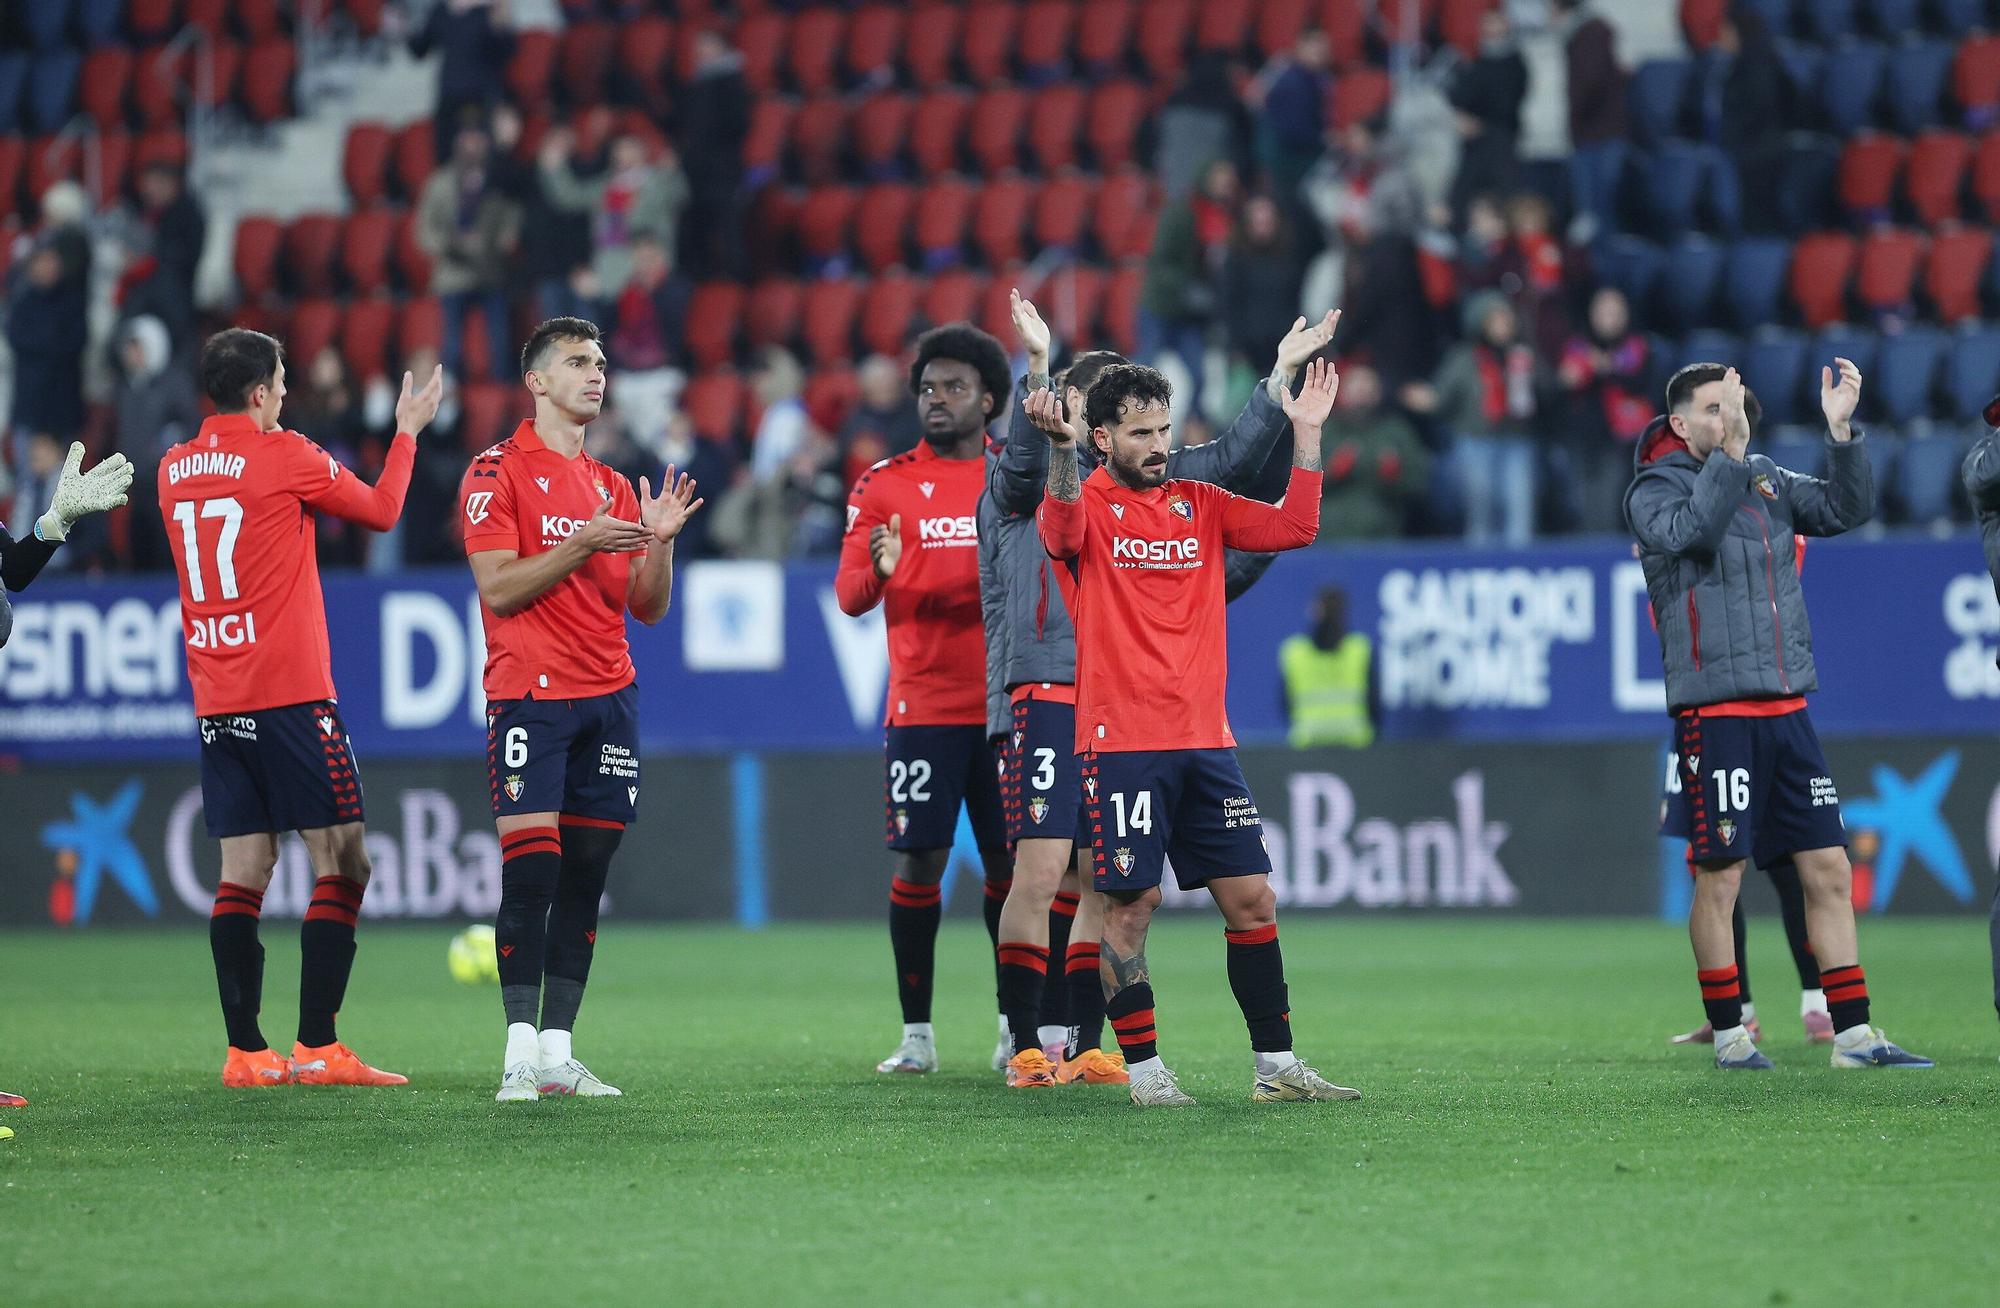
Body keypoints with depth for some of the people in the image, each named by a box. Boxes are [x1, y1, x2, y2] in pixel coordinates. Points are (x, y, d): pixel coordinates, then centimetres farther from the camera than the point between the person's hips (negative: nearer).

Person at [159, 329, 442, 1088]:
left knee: (243, 870, 6)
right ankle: (316, 1049, -8)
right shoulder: (283, 458, -8)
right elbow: (381, 511, 5)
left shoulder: (175, 470, 9)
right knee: (342, 862, -2)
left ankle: (245, 1052, 1)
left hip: (214, 704, 6)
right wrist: (406, 432, 19)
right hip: (291, 696, -6)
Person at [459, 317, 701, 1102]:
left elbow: (648, 607, 15)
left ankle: (558, 1049, 7)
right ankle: (521, 1053, -12)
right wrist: (584, 543, -17)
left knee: (585, 876, 4)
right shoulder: (497, 472, 0)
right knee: (529, 871, -12)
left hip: (608, 698, 6)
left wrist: (660, 539, -2)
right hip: (529, 697, -6)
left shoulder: (611, 486, 17)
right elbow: (498, 587, -10)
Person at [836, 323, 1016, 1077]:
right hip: (922, 706, -2)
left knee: (1010, 861, 3)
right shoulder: (884, 484, 3)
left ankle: (1017, 1028, 12)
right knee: (918, 862, -4)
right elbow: (850, 596, -4)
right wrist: (879, 570, -25)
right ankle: (916, 1034, 3)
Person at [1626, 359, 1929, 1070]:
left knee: (1829, 868, 4)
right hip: (1714, 710, -6)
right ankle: (1728, 1032, 9)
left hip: (1786, 709, 6)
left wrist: (1842, 431, -4)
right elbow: (1688, 531, -23)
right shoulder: (1655, 488, -3)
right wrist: (1728, 453, -28)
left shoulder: (1767, 479, 14)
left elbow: (1847, 509, 8)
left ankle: (1854, 1032, 8)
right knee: (1720, 876, -2)